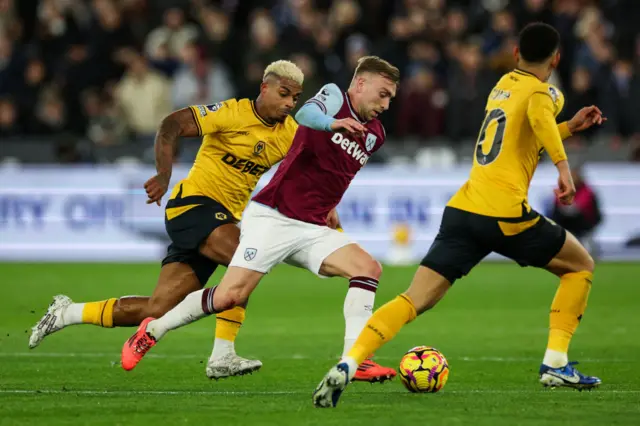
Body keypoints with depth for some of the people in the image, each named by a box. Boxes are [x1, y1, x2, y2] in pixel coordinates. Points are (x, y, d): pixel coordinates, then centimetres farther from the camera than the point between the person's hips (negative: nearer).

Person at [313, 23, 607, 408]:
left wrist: (569, 127, 39)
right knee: (581, 266, 17)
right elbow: (539, 116, -23)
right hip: (505, 214, -6)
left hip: (462, 210, 6)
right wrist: (564, 164, -29)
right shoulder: (545, 92, 2)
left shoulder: (503, 84, 25)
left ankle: (348, 366, -24)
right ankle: (556, 365, 9)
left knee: (414, 301, -2)